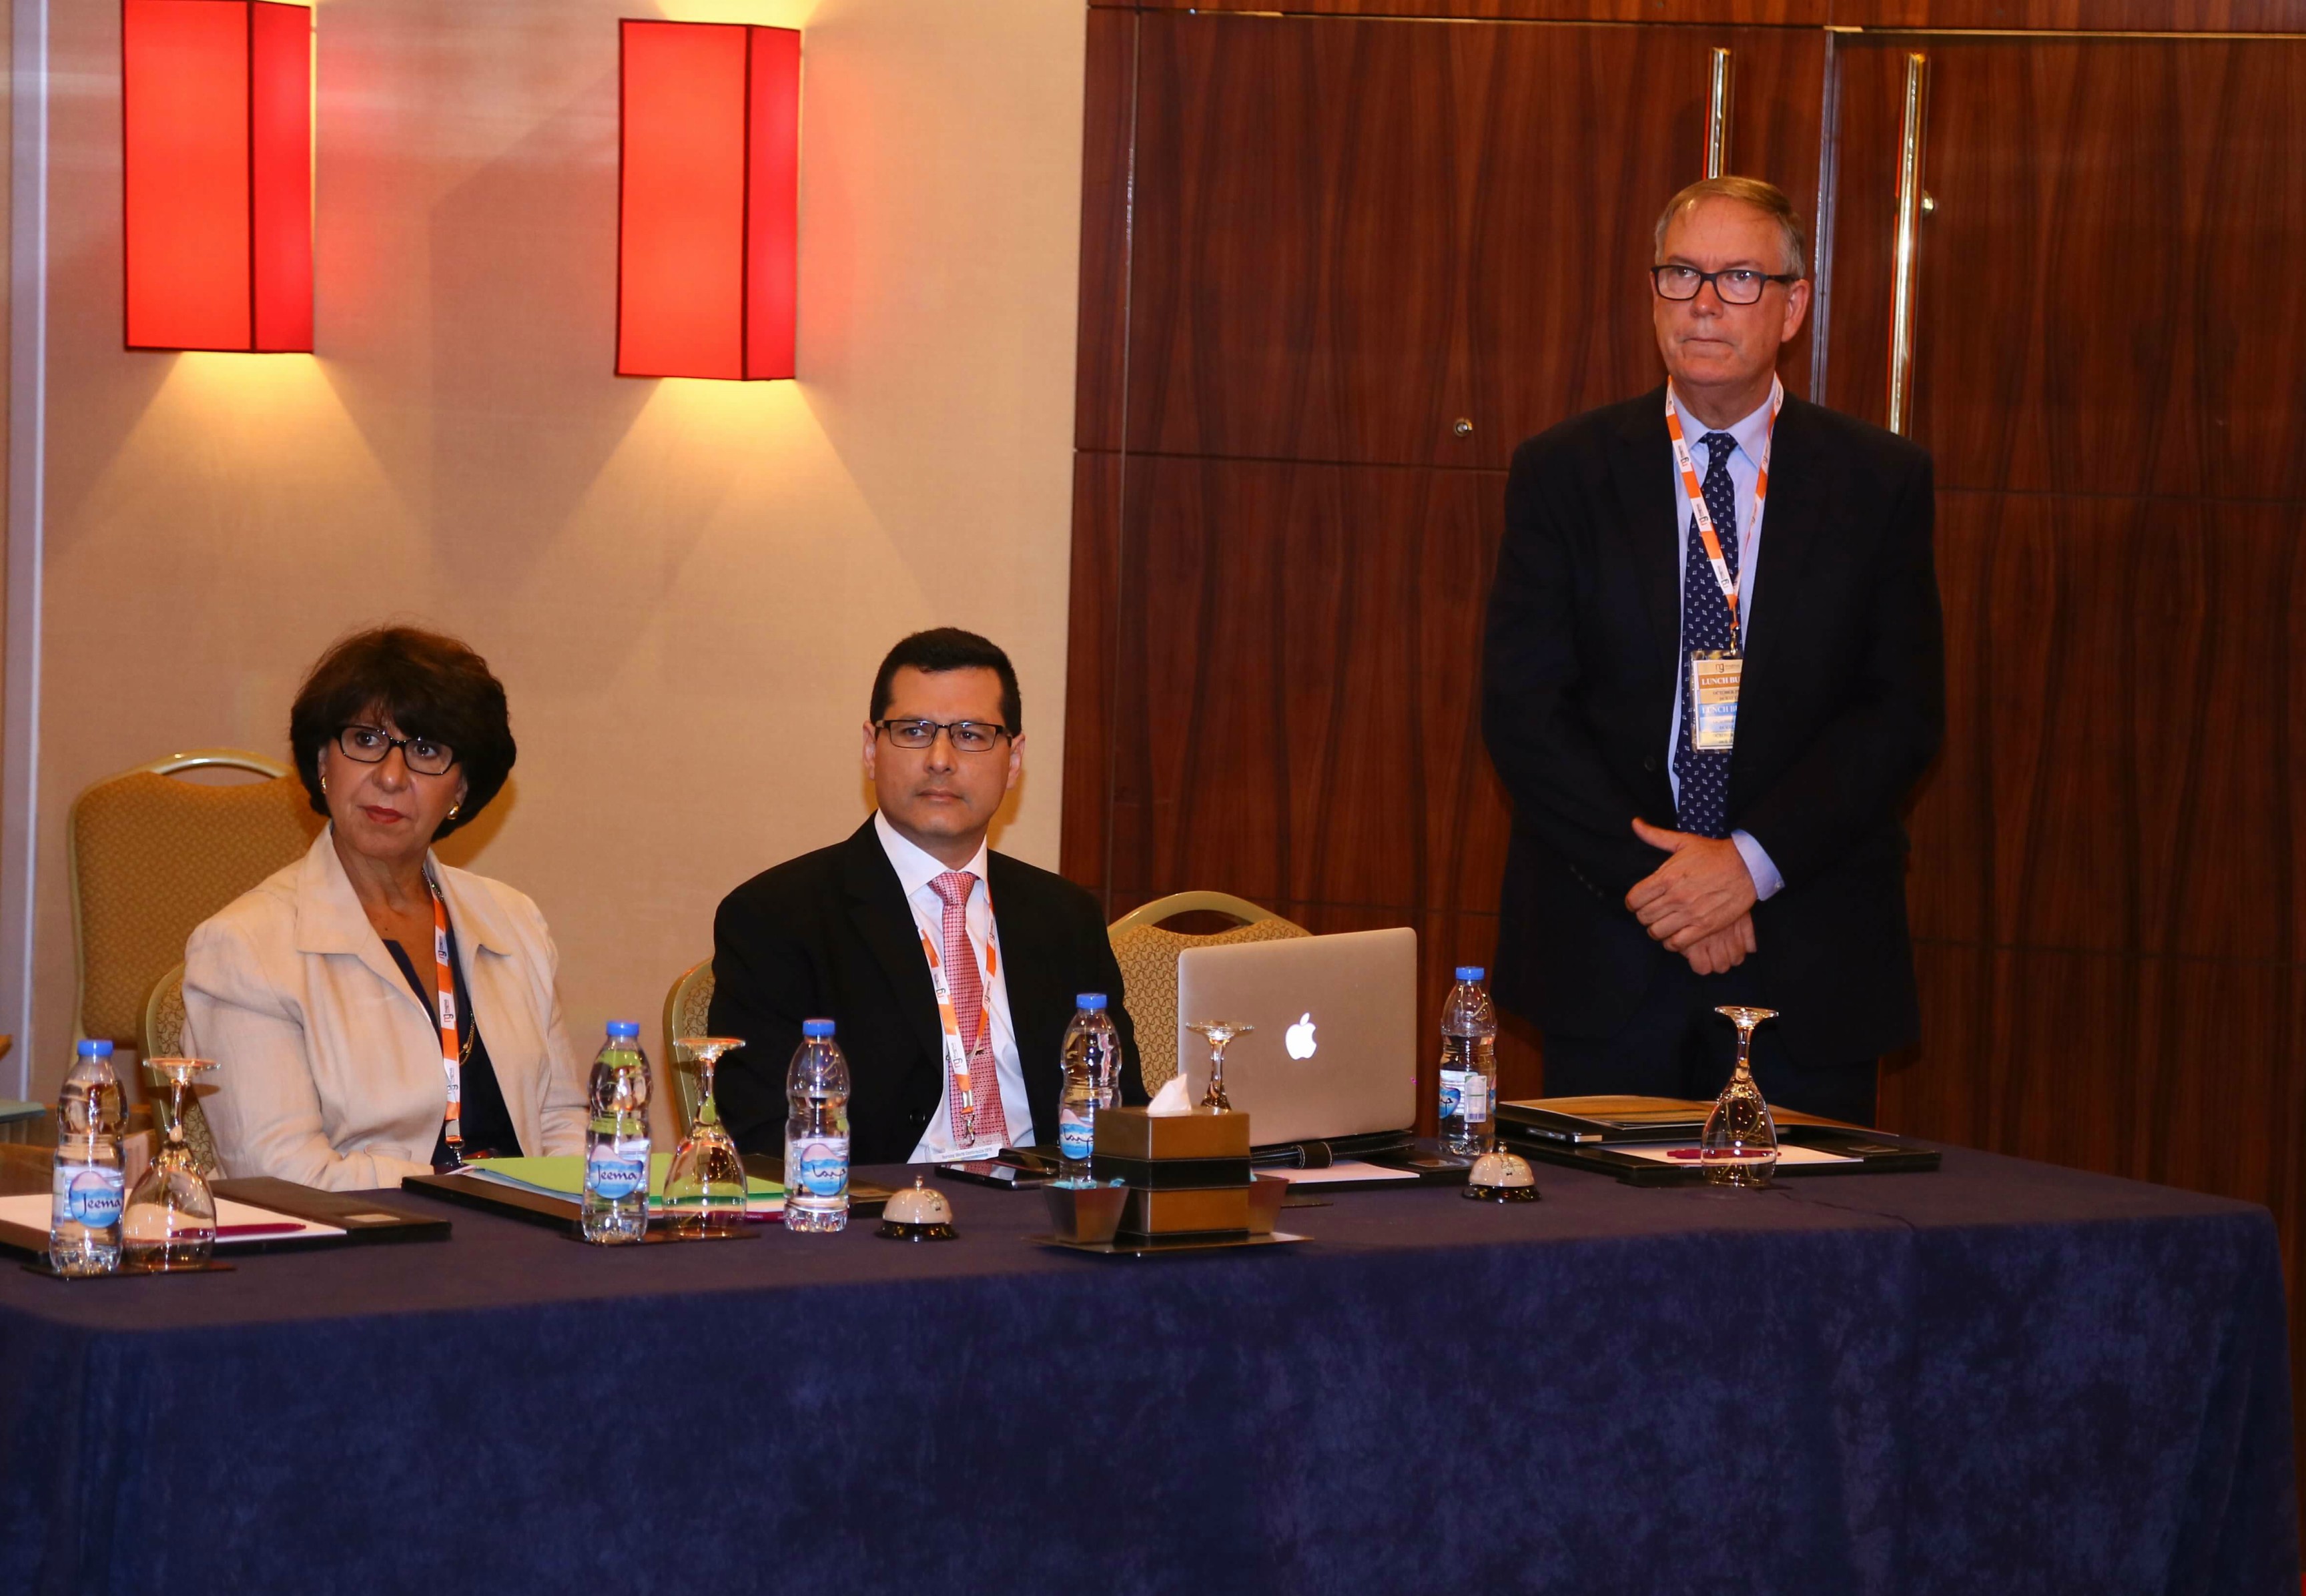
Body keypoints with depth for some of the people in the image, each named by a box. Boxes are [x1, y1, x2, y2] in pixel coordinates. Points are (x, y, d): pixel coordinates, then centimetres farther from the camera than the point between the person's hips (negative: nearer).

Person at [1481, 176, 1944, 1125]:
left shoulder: (1879, 483, 5)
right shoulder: (1564, 473, 5)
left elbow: (1903, 714, -1)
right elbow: (1522, 708, -1)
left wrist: (1752, 861, -12)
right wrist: (1650, 877, -12)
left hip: (1811, 969, 0)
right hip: (1607, 964, 0)